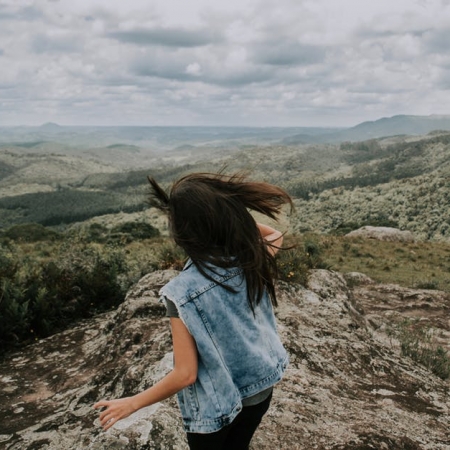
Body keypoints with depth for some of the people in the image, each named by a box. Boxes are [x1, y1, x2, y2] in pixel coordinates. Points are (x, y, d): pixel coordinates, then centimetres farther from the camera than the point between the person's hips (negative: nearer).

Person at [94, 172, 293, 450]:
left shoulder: (183, 291, -29)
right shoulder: (251, 258, -15)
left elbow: (185, 374, -23)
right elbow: (275, 235, 10)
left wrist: (132, 403, -9)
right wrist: (229, 215, -4)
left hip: (215, 405, -4)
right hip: (260, 390, 4)